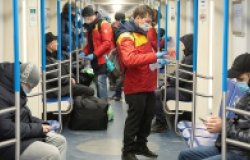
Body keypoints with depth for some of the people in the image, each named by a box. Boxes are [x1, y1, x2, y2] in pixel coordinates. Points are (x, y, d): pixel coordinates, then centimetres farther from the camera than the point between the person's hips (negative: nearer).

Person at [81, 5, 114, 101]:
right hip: (95, 59, 9)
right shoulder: (90, 27, 15)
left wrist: (94, 54, -21)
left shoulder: (103, 25, -12)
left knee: (101, 81, -12)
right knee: (97, 81, 12)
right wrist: (85, 52, 4)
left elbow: (107, 43, -20)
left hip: (103, 59, -9)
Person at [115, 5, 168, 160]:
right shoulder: (126, 36, -13)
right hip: (135, 87, -9)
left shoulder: (142, 34, 18)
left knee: (148, 117, 15)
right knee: (134, 119, -2)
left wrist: (157, 60, 10)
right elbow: (130, 59, -29)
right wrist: (154, 56, -32)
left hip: (148, 85, 9)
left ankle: (141, 146, 28)